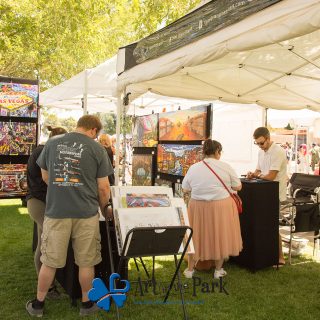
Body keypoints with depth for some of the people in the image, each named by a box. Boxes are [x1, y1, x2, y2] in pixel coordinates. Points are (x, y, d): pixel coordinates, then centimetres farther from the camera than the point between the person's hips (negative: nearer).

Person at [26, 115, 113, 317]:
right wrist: (103, 207, 16)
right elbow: (104, 188, -4)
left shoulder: (52, 143, 3)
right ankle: (87, 304, 28)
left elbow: (45, 177, 16)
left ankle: (38, 304, 31)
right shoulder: (97, 148, -5)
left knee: (49, 261, 15)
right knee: (86, 262, 13)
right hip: (86, 213, -2)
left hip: (56, 212, 2)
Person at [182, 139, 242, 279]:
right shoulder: (225, 167, -7)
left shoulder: (193, 168, -1)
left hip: (198, 207, 2)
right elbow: (238, 187, 1)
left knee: (196, 236, 14)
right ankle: (218, 270, 24)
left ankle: (190, 269, 23)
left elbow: (185, 189, 8)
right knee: (220, 235, 13)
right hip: (221, 207, -2)